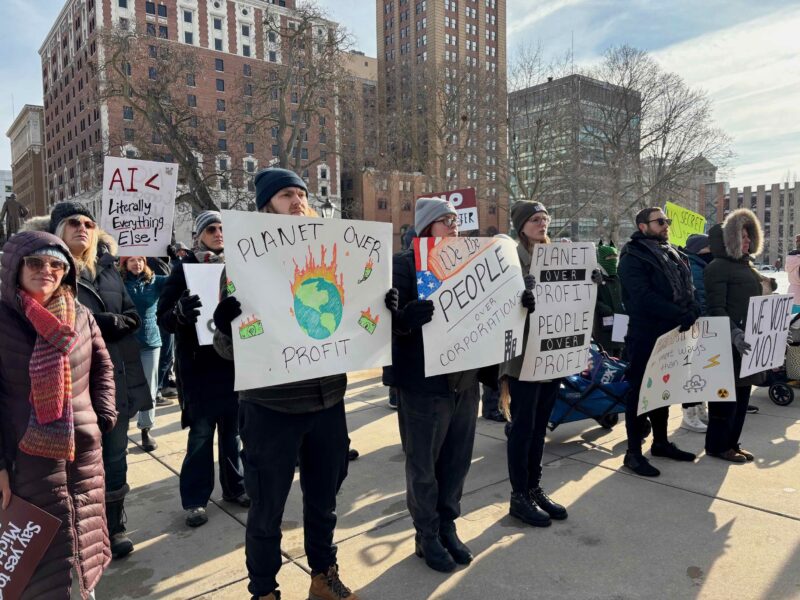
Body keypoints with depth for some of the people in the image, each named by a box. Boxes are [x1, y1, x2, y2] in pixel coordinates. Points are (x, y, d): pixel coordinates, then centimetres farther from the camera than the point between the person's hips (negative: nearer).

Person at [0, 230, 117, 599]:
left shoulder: (81, 317, 2)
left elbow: (103, 367, 14)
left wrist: (103, 416, 4)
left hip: (85, 451, 4)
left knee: (84, 536, 18)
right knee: (46, 551, 5)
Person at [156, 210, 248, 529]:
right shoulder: (184, 268, -1)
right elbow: (163, 316, -7)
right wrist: (180, 312, -28)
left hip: (235, 359, 3)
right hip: (198, 363, -3)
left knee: (233, 428, 12)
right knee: (201, 433, 2)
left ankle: (234, 486, 27)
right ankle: (195, 499, 15)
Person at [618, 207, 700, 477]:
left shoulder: (673, 255, 16)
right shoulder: (633, 258, -10)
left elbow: (688, 287, 11)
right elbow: (644, 297, -22)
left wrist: (692, 310, -10)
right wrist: (680, 315, -24)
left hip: (671, 335, 8)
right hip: (645, 336, -8)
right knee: (640, 392, -1)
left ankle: (660, 442, 31)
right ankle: (633, 453, 7)